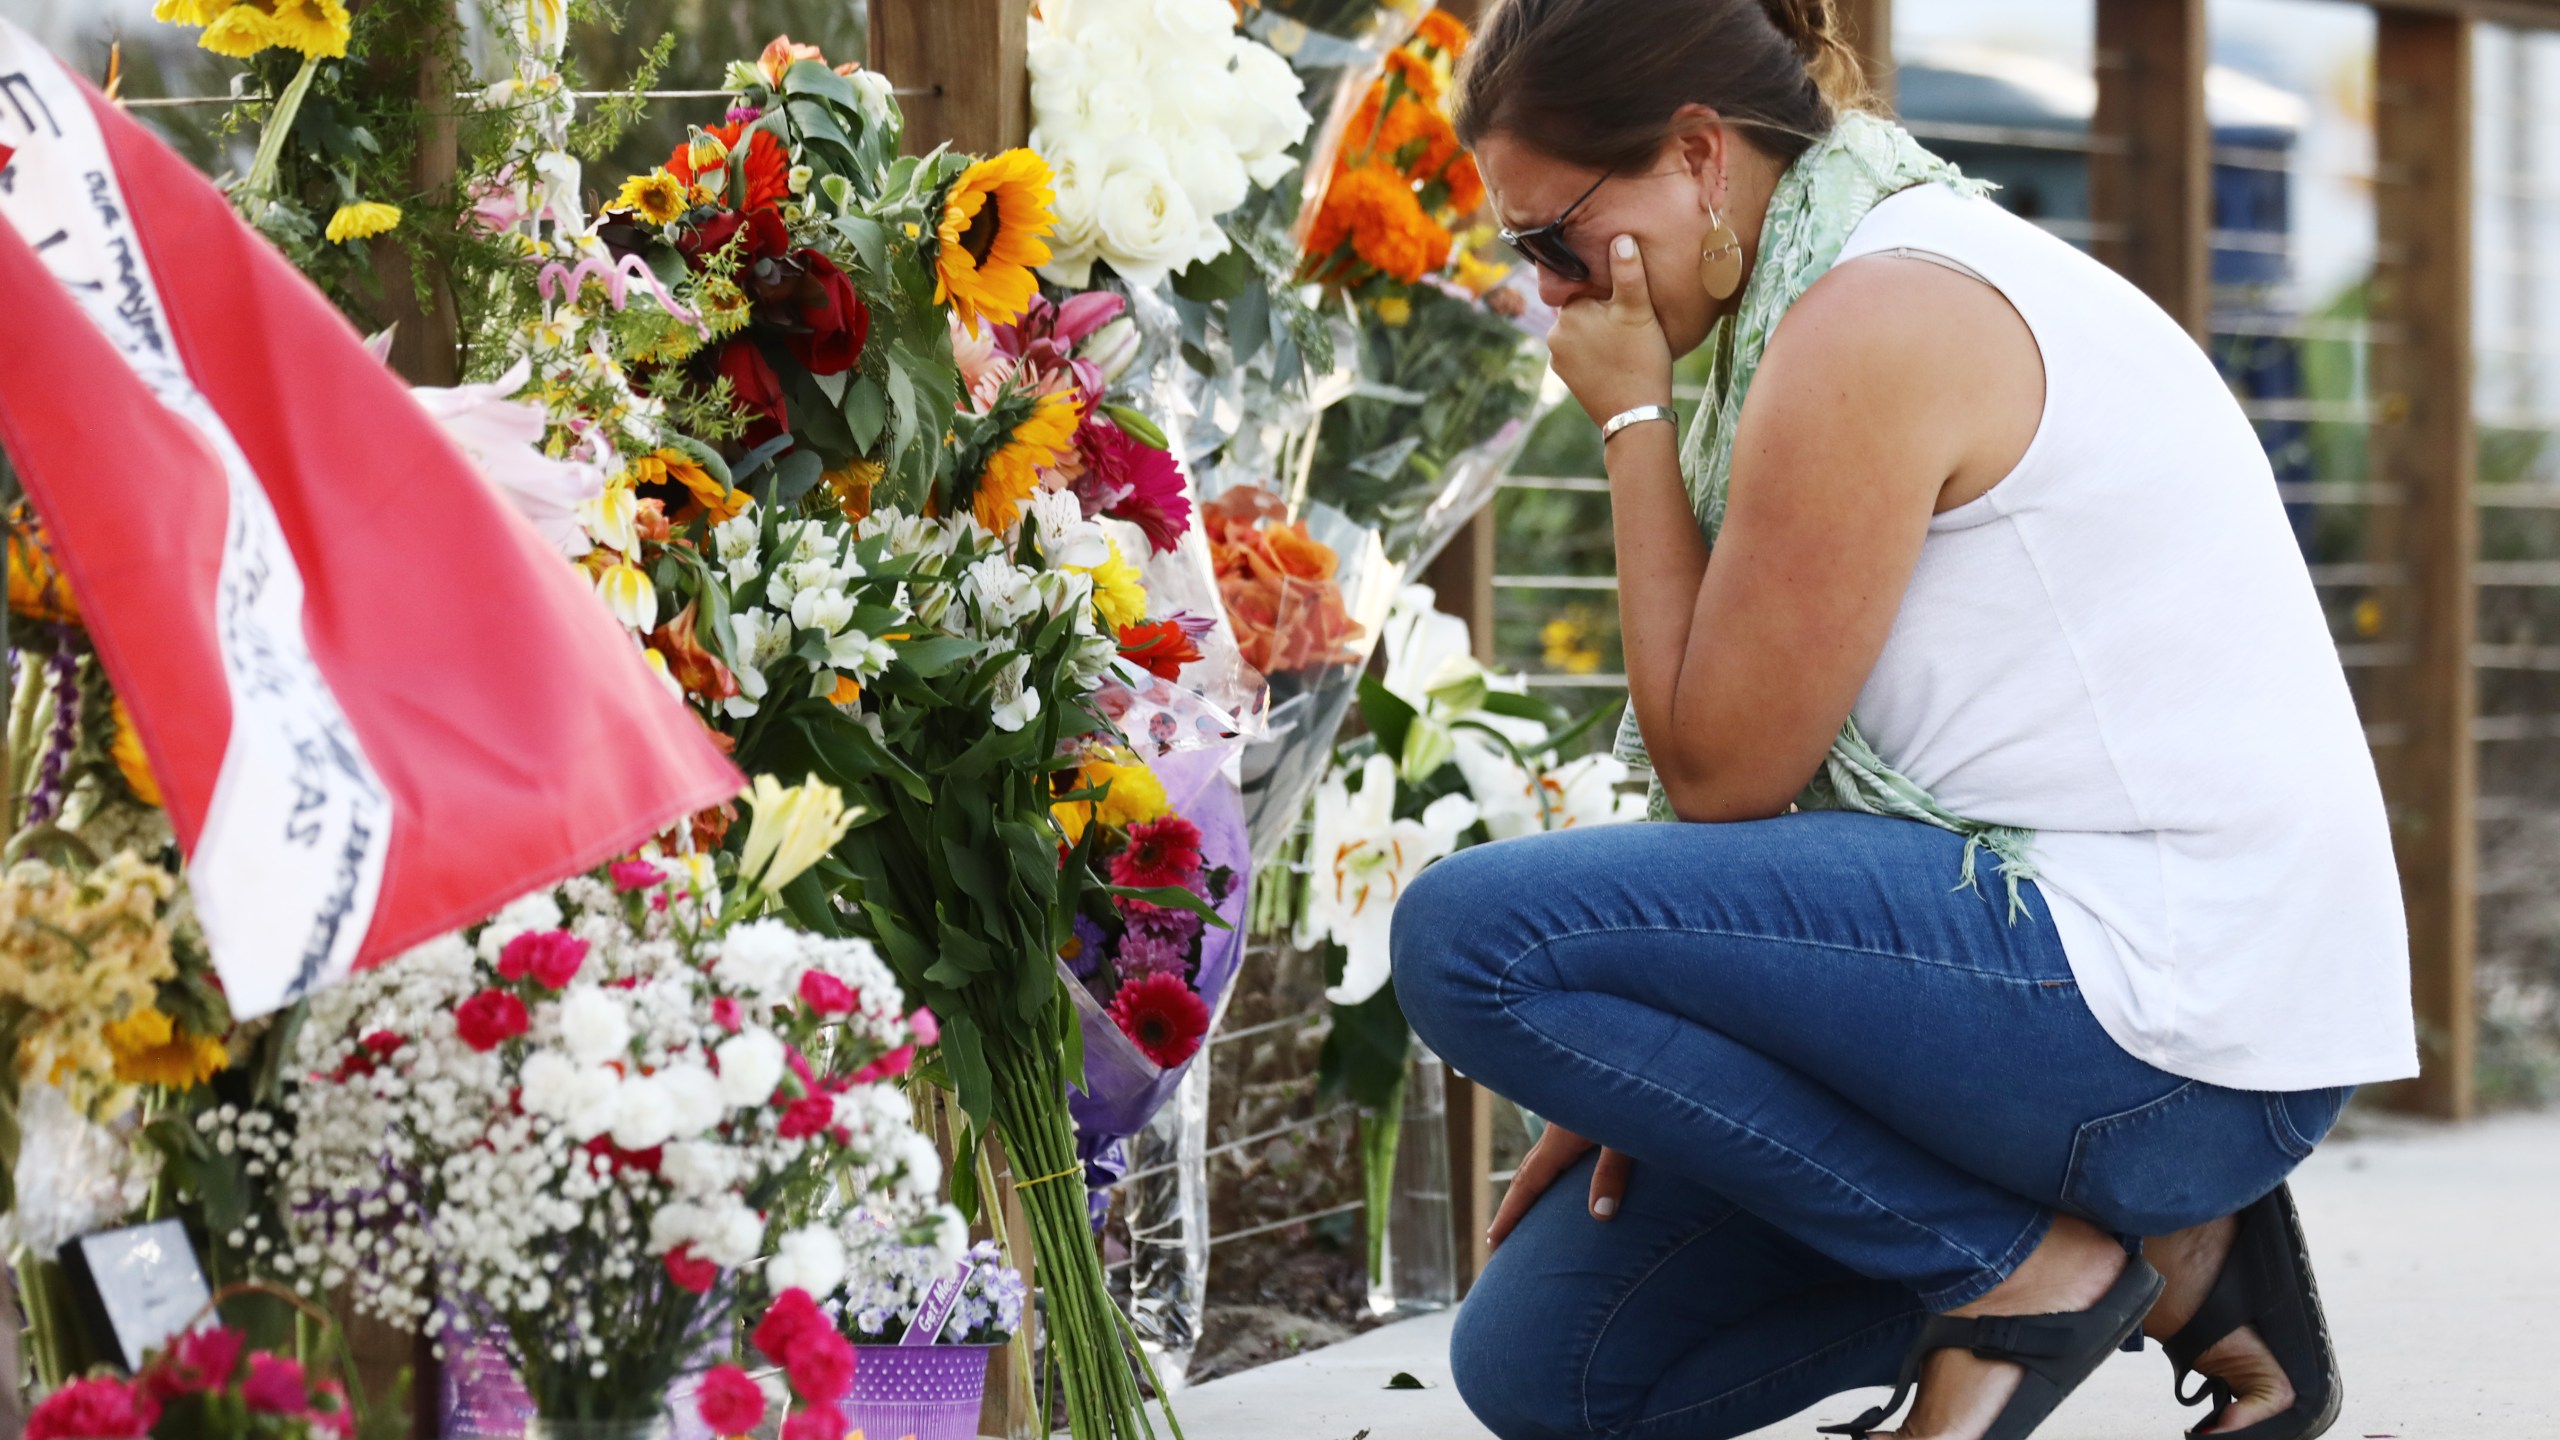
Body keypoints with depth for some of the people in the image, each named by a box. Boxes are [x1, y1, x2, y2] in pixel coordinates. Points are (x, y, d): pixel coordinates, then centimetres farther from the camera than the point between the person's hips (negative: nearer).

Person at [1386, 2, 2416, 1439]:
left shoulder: (1876, 322, -15)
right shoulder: (1932, 270, 17)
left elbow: (1722, 772, -12)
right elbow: (1794, 760, 17)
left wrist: (1635, 421, -5)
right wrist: (1638, 1082, 10)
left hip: (2162, 1002, -10)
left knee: (1471, 934, -17)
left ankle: (2029, 1267, -9)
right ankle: (2156, 1238, 8)